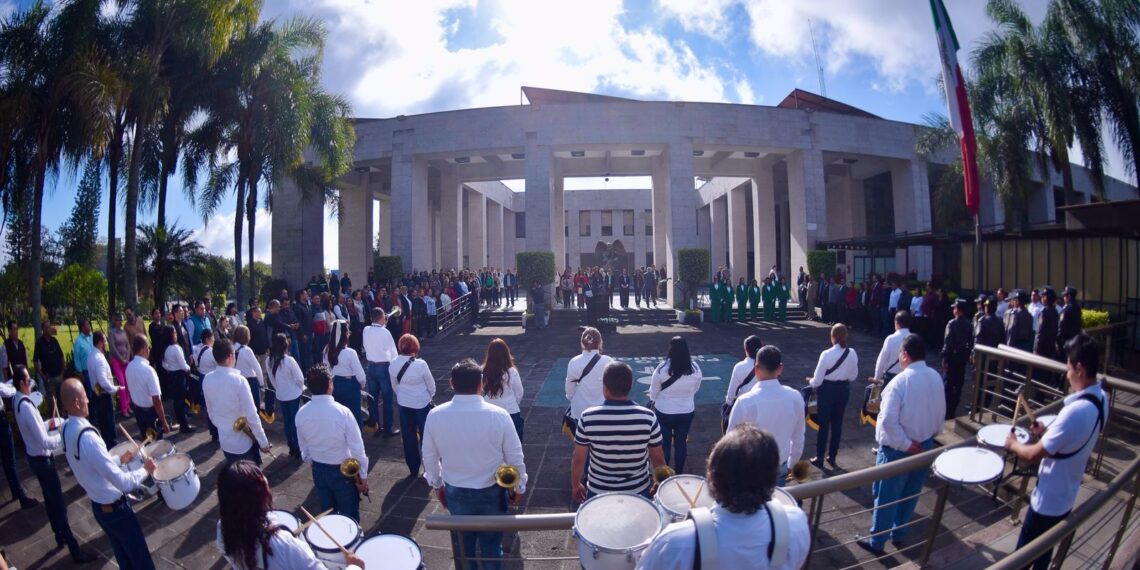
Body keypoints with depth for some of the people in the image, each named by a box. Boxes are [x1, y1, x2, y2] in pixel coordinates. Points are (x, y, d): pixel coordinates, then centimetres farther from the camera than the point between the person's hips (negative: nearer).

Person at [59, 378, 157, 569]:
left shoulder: (66, 430, -4)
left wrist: (119, 460, 13)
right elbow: (123, 483, -33)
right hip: (115, 508, -9)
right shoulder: (87, 437, -32)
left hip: (98, 506, 9)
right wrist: (145, 470, -18)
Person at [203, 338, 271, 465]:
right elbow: (251, 415, -21)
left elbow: (210, 412, 8)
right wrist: (263, 441, -13)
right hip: (244, 442, -5)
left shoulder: (207, 380, -4)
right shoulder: (238, 380, -23)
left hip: (225, 440, 6)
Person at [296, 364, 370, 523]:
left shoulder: (301, 414, -11)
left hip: (318, 471, 5)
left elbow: (304, 449, 3)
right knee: (349, 516, 14)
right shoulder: (342, 412, -25)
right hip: (343, 471, -4)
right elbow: (357, 448, -19)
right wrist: (363, 475, -6)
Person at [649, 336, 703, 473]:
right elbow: (695, 390, 4)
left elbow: (653, 392, -8)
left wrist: (654, 400, 13)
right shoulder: (695, 369, -13)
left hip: (664, 412, -2)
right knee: (681, 442, 18)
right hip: (687, 411, 2)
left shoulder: (662, 368, -22)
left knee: (665, 442, 15)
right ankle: (679, 471, 33)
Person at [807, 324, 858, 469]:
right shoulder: (852, 353, -8)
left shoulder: (826, 354, -21)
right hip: (844, 390, 4)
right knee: (837, 423, 16)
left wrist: (812, 383, 6)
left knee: (823, 424, 8)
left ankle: (819, 458, 17)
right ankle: (832, 457, 28)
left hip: (827, 390, -4)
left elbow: (817, 379, -15)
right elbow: (853, 376, 5)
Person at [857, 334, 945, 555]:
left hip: (897, 449, -7)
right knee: (910, 494, 20)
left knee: (887, 496, 7)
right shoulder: (936, 377, -4)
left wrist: (906, 444, -16)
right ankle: (898, 535, 37)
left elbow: (888, 420, -29)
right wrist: (932, 433, 20)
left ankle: (877, 542, 21)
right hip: (925, 445, 7)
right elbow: (941, 412, 8)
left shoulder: (900, 381, -25)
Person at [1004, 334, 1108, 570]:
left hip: (1048, 499, -8)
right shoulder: (1101, 399, -5)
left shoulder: (1076, 411, -34)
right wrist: (1047, 434, 4)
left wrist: (1013, 444, -8)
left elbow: (1034, 455, -26)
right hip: (1066, 495, 8)